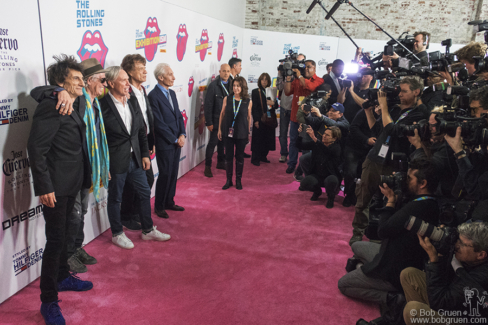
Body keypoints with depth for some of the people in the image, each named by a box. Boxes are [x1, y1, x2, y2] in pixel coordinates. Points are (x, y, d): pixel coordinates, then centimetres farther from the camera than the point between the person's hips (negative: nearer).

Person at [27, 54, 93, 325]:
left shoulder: (78, 104, 10)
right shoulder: (51, 107, -18)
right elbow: (36, 148, -21)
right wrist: (44, 187, -22)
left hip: (71, 183, 9)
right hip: (55, 186, -9)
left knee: (62, 234, 23)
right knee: (55, 240, -2)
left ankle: (62, 278, 43)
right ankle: (48, 302, 12)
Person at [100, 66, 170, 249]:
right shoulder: (103, 106, -14)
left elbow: (141, 131, 11)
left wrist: (145, 154, 8)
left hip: (135, 158, 6)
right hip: (116, 162, -6)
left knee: (145, 194, 14)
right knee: (115, 199, 11)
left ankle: (148, 230, 32)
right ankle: (117, 234, 30)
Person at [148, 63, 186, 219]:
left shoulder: (172, 93, 11)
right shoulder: (153, 96, -15)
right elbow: (159, 123, -17)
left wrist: (182, 135, -2)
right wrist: (175, 140, -13)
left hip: (177, 142, 7)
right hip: (164, 143, -7)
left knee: (173, 174, 15)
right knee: (165, 175, 2)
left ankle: (169, 202, 30)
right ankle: (159, 207, 19)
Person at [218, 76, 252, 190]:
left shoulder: (248, 102, -3)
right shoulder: (227, 99, -2)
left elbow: (249, 117, 5)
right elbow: (222, 114, 5)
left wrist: (248, 132, 7)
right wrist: (219, 129, 6)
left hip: (241, 133, -1)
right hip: (228, 132, 1)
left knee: (240, 157, 9)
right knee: (228, 156, 8)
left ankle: (238, 180, 23)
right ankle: (229, 180, 21)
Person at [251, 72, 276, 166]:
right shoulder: (255, 92, 2)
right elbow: (254, 107, -4)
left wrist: (273, 103, -8)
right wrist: (256, 120, -12)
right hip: (260, 119, -4)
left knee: (267, 139, 5)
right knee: (258, 139, -3)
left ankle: (263, 156, 18)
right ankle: (255, 159, 5)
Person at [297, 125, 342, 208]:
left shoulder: (336, 147, -15)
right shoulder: (316, 144, -2)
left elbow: (327, 151, -38)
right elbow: (300, 146, -1)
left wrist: (314, 138, -49)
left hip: (331, 176, -4)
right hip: (317, 175, 4)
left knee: (331, 181, -39)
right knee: (304, 184, -25)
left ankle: (331, 197, 0)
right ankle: (317, 191, 14)